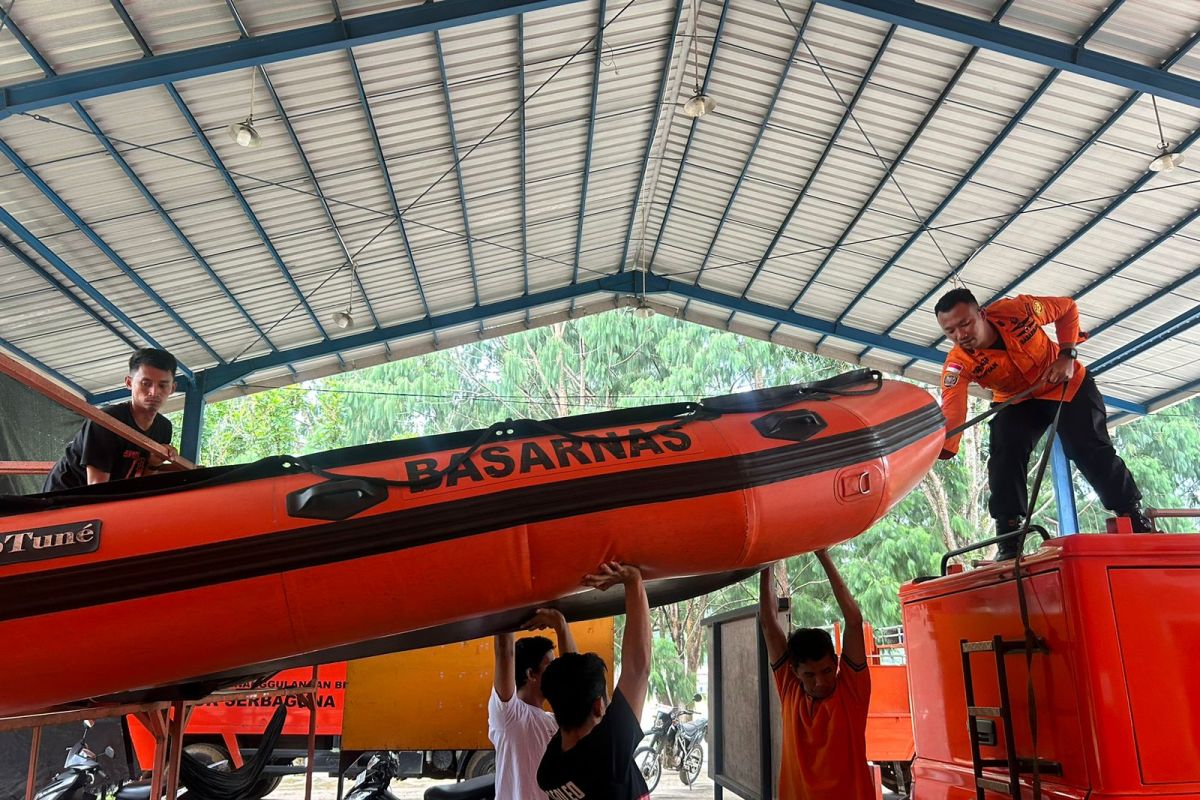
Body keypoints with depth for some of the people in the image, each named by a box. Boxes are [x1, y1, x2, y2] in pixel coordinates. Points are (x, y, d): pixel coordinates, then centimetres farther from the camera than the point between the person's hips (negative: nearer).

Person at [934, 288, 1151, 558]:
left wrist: (1066, 356, -20)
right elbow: (950, 412, -43)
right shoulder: (958, 364, -30)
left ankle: (1135, 519, 12)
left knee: (1090, 450, -7)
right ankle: (1009, 537, -12)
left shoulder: (1015, 309, -31)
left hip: (1068, 384, 0)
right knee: (1004, 451, -20)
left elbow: (1067, 308, -11)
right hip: (1016, 401, 1)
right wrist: (939, 447, -61)